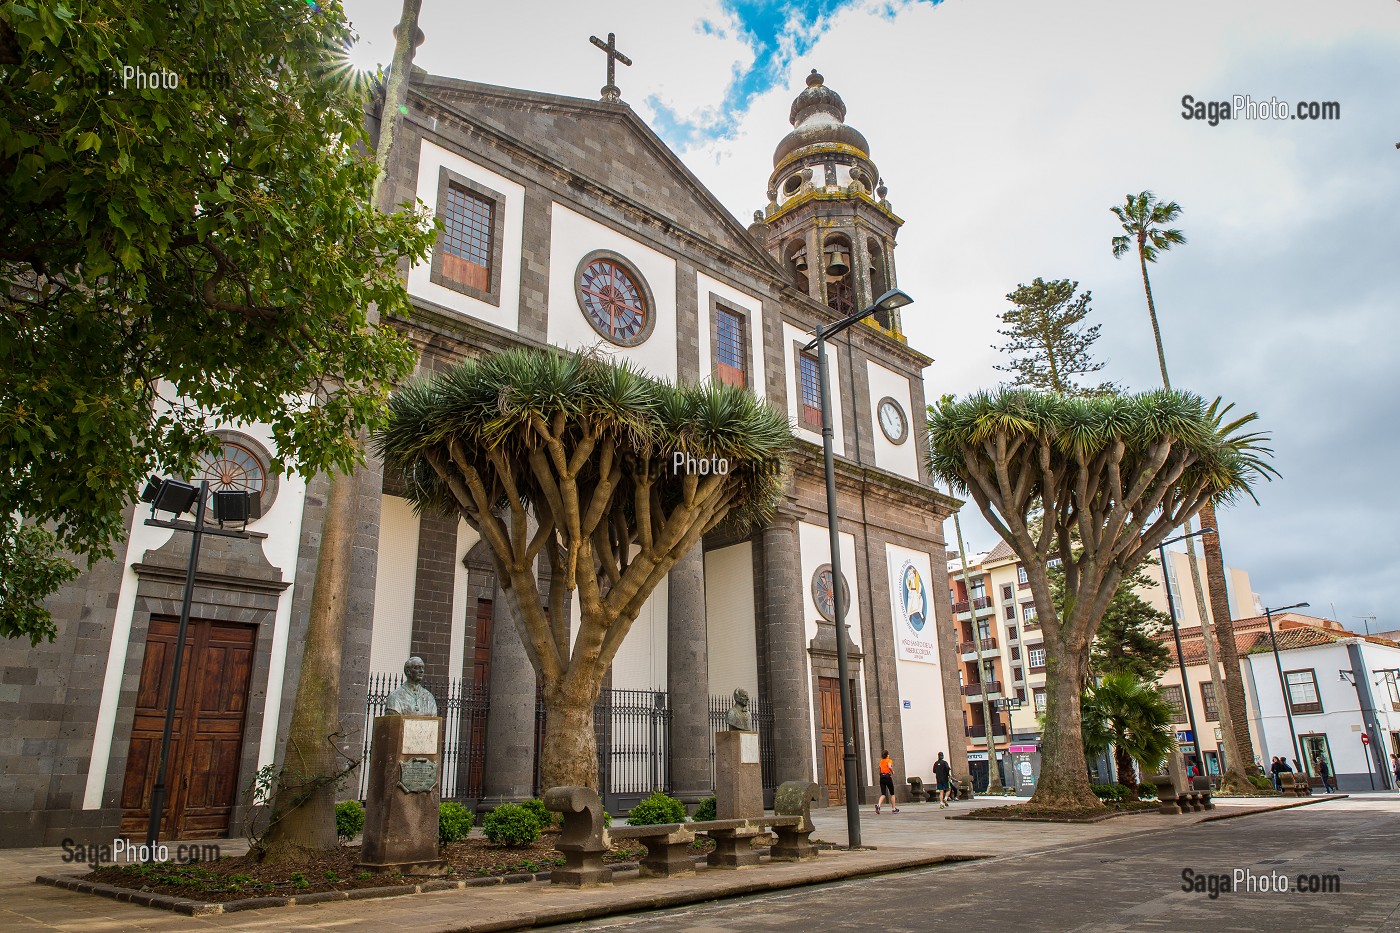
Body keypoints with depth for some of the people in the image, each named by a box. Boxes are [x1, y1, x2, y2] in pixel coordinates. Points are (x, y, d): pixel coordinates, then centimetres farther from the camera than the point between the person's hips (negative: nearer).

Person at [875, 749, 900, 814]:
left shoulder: (881, 761, 12)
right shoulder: (889, 760, -5)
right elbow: (889, 767, -23)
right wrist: (892, 771, -7)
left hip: (882, 777, 5)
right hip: (888, 777, -4)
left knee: (883, 794, 2)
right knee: (892, 793, 13)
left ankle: (878, 804, -25)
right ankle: (894, 808, 17)